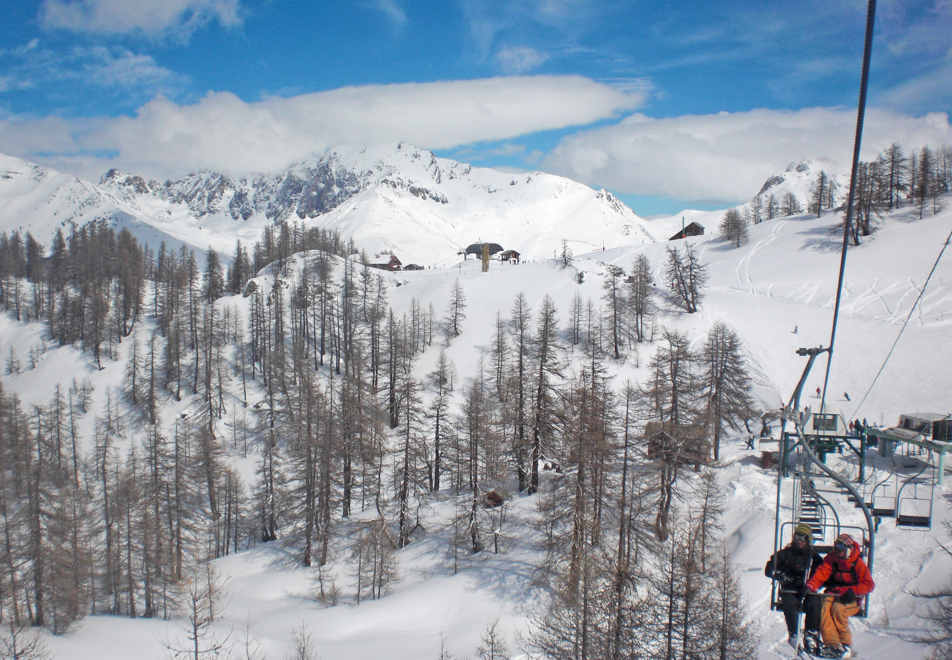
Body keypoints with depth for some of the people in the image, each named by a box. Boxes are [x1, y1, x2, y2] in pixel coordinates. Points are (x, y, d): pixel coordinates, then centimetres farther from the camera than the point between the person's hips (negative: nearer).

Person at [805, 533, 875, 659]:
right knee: (825, 608, -28)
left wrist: (852, 591, -26)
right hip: (833, 593, 3)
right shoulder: (832, 558, 2)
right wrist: (811, 585, -28)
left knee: (838, 608, -32)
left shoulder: (858, 563, -8)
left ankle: (846, 645, -17)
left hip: (851, 598, -3)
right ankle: (832, 644, -34)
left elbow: (869, 584, -10)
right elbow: (822, 572, -8)